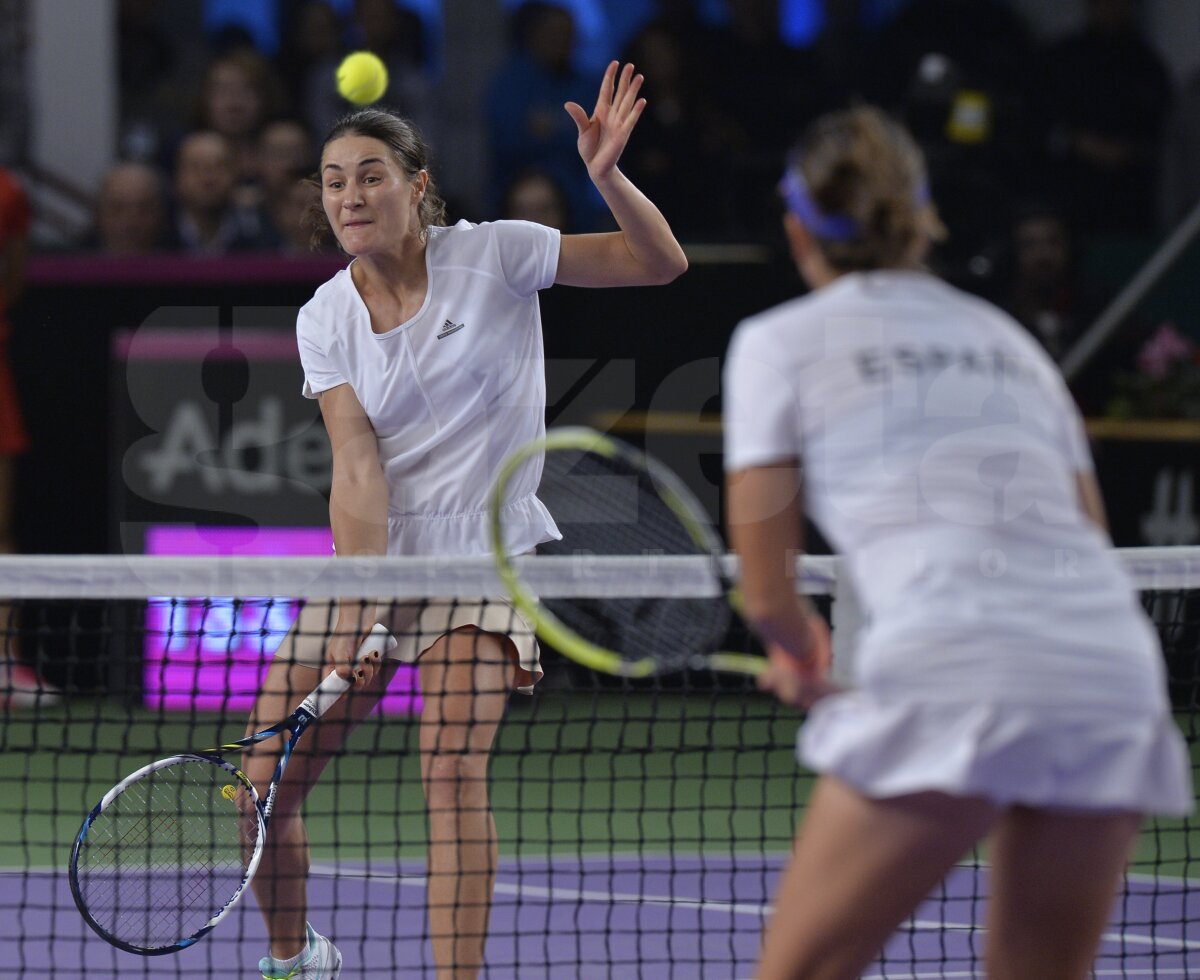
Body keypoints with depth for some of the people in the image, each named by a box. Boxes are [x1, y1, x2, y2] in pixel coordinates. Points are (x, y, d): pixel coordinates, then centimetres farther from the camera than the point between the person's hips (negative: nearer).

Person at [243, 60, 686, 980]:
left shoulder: (491, 255, -7)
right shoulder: (326, 319, -1)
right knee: (262, 789, -1)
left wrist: (608, 175, -27)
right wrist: (360, 614, -23)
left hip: (485, 550, -3)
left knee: (453, 768, -25)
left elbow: (661, 262, -8)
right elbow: (359, 468, -10)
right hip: (376, 557, 3)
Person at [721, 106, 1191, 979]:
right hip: (1111, 662, 5)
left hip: (953, 680, -5)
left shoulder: (780, 341, 12)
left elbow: (768, 591, 8)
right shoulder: (1009, 337, 27)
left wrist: (804, 650, 30)